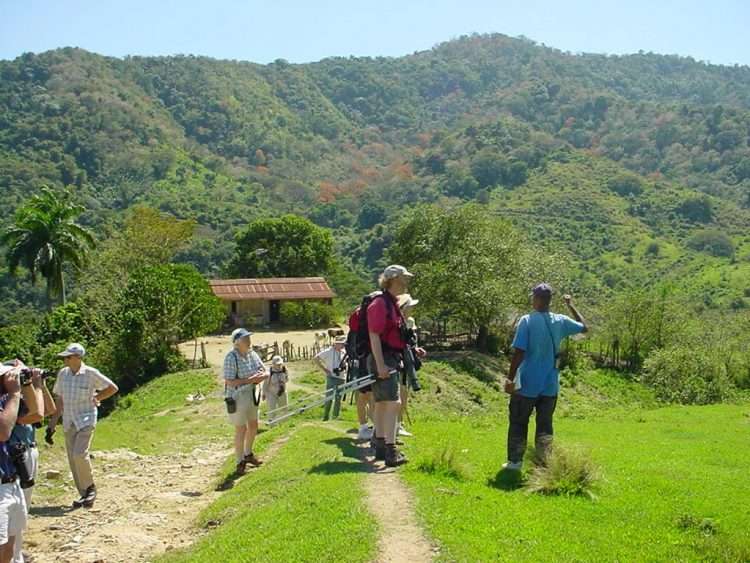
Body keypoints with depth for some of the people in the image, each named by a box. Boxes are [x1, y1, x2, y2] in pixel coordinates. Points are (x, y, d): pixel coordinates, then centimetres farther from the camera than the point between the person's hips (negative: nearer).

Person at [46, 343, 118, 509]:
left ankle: (90, 488, 1)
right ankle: (84, 495, 18)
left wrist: (94, 399, -1)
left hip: (86, 420, -5)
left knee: (79, 454, -20)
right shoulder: (63, 374, 4)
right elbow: (59, 400, 11)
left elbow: (113, 388, -1)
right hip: (68, 422, 5)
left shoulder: (91, 373, -10)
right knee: (72, 460, 6)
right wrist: (52, 424, 9)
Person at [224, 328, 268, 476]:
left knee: (253, 425, 19)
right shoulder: (231, 358, -20)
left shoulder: (252, 354, 1)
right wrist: (249, 380, -26)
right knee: (241, 429, -2)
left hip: (252, 394, 8)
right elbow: (229, 381, -24)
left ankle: (248, 454, 41)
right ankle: (240, 462, 13)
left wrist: (261, 376, -16)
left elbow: (265, 372, 7)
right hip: (237, 397, -8)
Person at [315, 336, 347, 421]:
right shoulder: (328, 352, -6)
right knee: (329, 398, -5)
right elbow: (316, 358, -6)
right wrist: (324, 369, -7)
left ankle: (335, 416, 16)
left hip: (341, 378, 5)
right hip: (331, 378, -5)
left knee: (338, 398, 8)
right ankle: (326, 416, 4)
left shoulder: (344, 353, 8)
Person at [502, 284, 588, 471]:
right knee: (545, 425, 11)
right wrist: (571, 306, 25)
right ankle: (544, 463, 12)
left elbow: (519, 353, -17)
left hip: (527, 385, -3)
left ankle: (515, 461, 14)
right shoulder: (560, 321, -1)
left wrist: (510, 379, -9)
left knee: (518, 423, 10)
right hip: (550, 385, 3)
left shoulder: (527, 321, -14)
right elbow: (584, 327, 19)